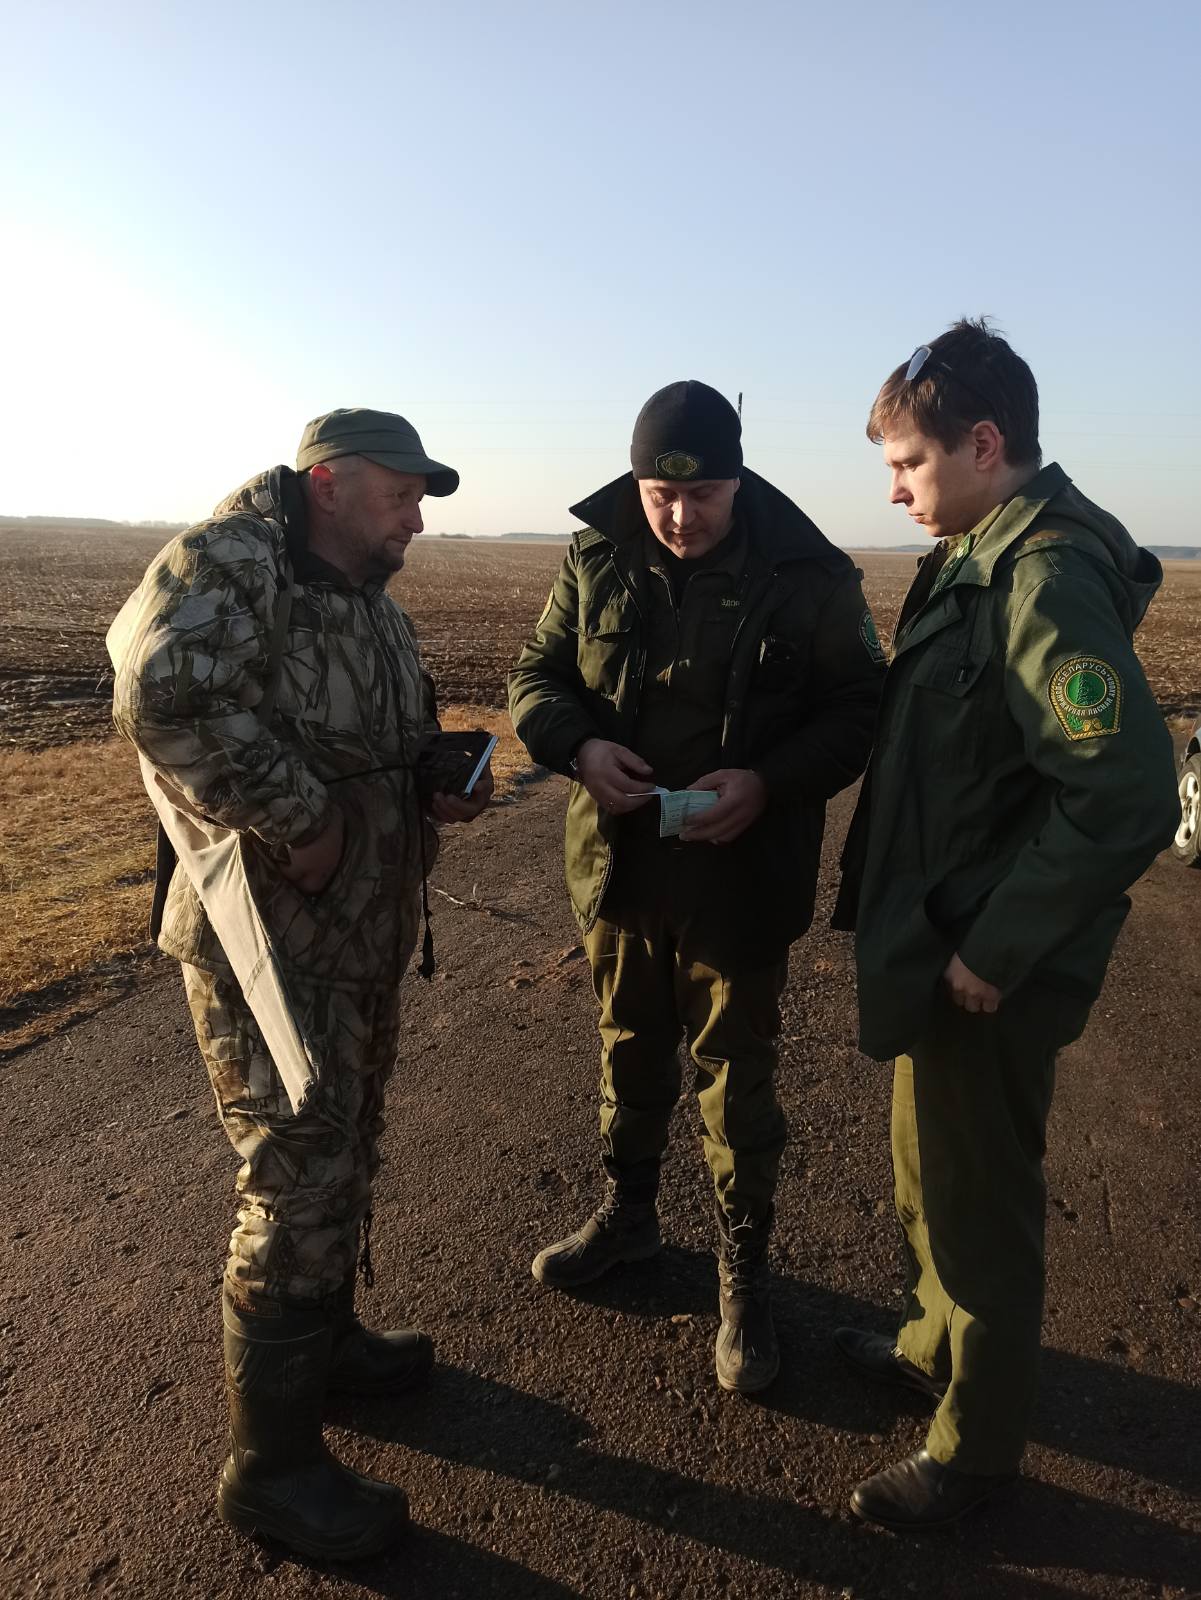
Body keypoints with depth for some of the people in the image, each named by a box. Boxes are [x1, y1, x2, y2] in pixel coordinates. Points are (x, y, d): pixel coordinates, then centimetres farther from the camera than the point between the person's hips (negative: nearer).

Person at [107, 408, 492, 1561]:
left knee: (345, 1156, 22)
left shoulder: (369, 601, 12)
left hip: (366, 935, 9)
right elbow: (163, 697, -34)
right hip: (267, 940, -9)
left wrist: (436, 789, 0)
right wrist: (298, 821, -28)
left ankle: (326, 1338, 45)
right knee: (298, 1184, 0)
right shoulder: (229, 563, -17)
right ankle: (271, 1464, 20)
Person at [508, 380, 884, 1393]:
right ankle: (629, 1211, 46)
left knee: (738, 1077, 11)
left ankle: (745, 1271, 31)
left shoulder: (810, 577, -11)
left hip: (742, 880, -3)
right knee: (631, 1050, 22)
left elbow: (860, 708, -7)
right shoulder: (596, 561, -3)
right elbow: (537, 676, 4)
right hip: (618, 865, 4)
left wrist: (768, 782, -24)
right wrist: (579, 745, -18)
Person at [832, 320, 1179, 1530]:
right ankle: (938, 1346, 49)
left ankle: (976, 1444, 33)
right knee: (930, 1170, 25)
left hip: (991, 973, -9)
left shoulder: (1052, 578, -22)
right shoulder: (980, 558, 8)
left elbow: (1124, 802, -28)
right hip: (941, 942, 9)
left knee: (977, 1199, 10)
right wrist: (909, 920, 9)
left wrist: (992, 952, -21)